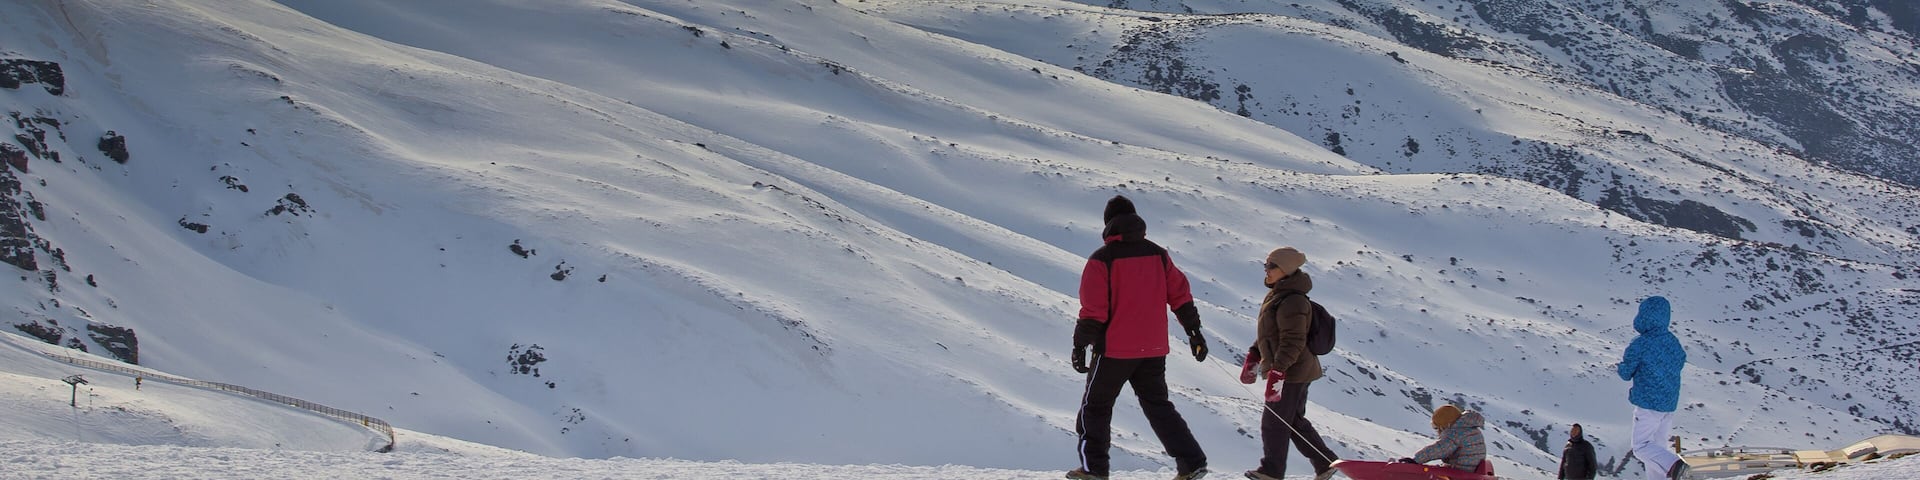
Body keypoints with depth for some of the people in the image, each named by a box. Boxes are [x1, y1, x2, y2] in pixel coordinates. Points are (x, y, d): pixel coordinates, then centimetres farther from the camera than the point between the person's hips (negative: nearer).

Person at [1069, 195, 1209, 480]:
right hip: (1154, 350, 5)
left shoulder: (1101, 260, -10)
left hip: (1114, 350, -5)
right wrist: (1194, 332, 15)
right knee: (1158, 405, 14)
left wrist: (1080, 345, -6)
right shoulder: (1157, 255, 5)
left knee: (1095, 405, 10)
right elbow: (1180, 296, 7)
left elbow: (1092, 309, -13)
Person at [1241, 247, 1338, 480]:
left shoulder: (1292, 302, -21)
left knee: (1274, 422, -2)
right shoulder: (1277, 295, 13)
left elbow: (1293, 341, -25)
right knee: (1295, 421, 16)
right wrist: (1253, 357, 23)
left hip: (1291, 373, -11)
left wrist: (1278, 371, -28)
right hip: (1291, 372, 11)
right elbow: (1268, 334, 24)